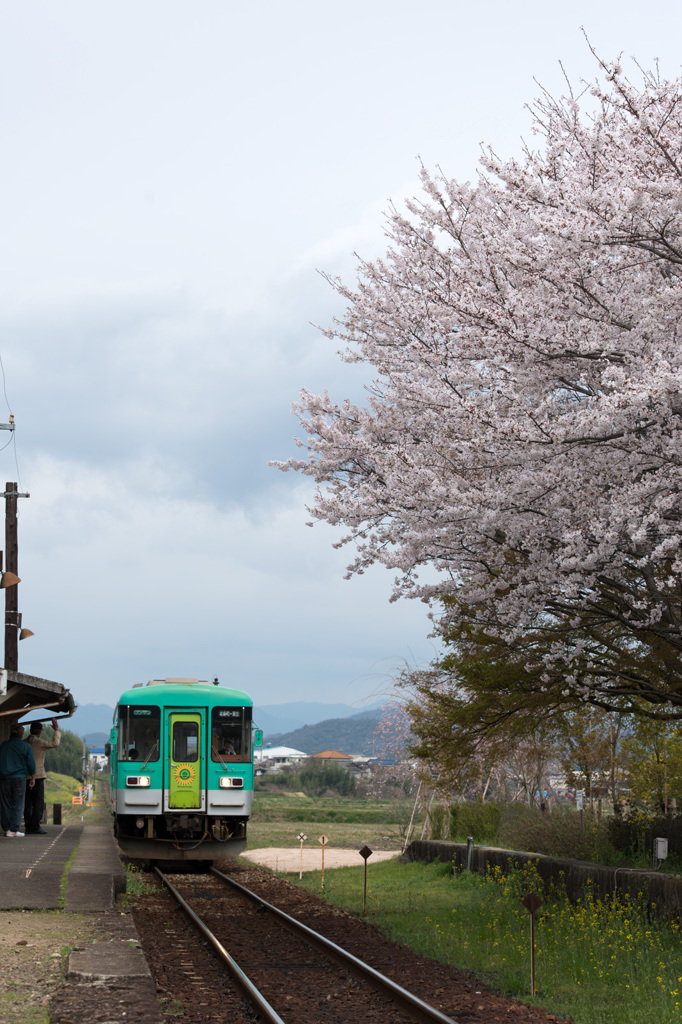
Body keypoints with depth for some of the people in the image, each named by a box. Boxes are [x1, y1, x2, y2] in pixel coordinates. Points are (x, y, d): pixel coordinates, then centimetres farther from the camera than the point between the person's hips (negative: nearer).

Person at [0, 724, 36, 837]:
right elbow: (31, 765, -2)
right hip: (19, 778, -3)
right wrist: (29, 774, 19)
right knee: (17, 805, 1)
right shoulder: (25, 747, -4)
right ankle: (15, 830, -3)